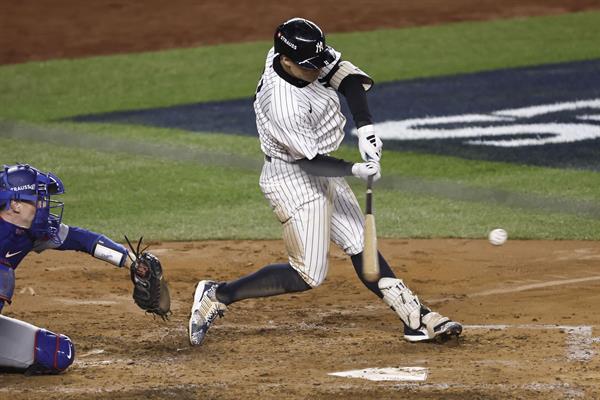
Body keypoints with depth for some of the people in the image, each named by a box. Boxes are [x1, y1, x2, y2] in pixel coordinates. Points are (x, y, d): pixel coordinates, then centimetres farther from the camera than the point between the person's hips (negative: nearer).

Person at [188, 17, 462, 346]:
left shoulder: (302, 55, -12)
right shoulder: (284, 106, -34)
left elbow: (347, 76, -8)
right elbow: (311, 161, -25)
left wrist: (365, 128, -20)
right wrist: (355, 170, -35)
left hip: (319, 172, 9)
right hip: (293, 180, -9)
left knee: (360, 245, 12)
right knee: (307, 276, -5)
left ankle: (416, 318, 16)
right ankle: (217, 296, 3)